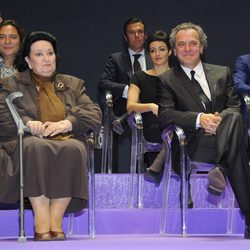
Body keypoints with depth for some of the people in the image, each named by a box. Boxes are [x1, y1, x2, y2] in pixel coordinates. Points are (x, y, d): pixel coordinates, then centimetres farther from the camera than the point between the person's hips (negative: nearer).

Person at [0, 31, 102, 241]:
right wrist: (28, 123, -15)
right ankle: (41, 221, -39)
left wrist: (66, 124, -8)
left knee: (73, 149, -35)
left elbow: (95, 115, 10)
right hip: (30, 142, -1)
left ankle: (56, 219, -34)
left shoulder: (73, 84, 25)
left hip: (66, 142, 2)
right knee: (35, 148, -38)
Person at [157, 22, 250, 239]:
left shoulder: (222, 73, 23)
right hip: (195, 145, -3)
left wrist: (220, 119, -16)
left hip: (225, 138, 3)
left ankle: (221, 171, -37)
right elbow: (165, 115, -1)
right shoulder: (167, 80, 15)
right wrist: (199, 119, -20)